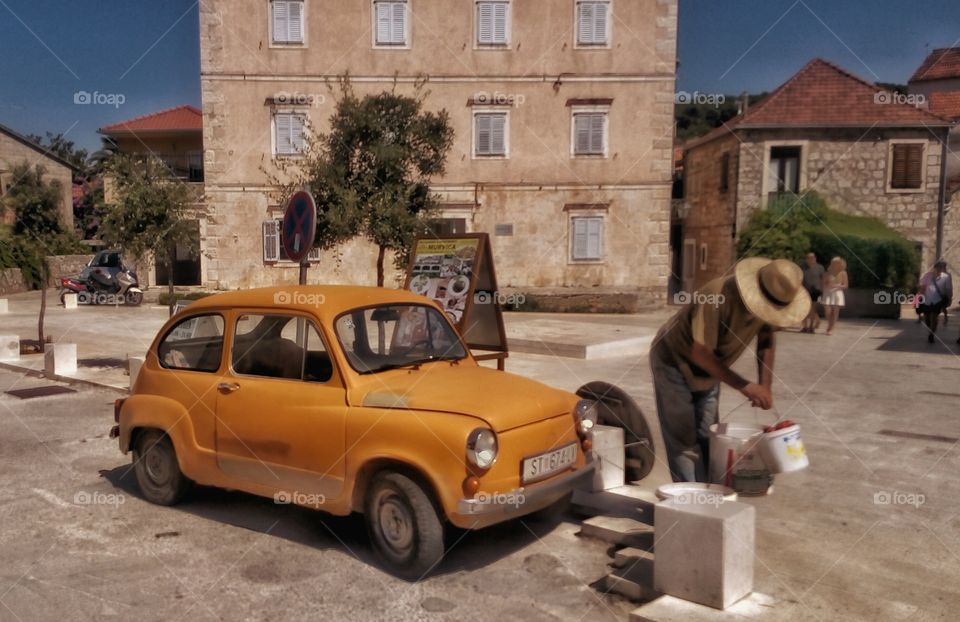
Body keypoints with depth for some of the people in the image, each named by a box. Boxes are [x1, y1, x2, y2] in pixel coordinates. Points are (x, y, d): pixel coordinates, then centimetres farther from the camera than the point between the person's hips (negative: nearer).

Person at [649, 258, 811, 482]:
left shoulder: (769, 301, -14)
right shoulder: (718, 296, -37)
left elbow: (766, 339, 2)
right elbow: (700, 354, -36)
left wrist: (765, 384, -9)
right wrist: (744, 386, -34)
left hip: (708, 370, 7)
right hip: (674, 363, -7)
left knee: (707, 438, 12)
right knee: (684, 440, -7)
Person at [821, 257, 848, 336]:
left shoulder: (843, 273, -1)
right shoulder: (828, 273, 1)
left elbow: (846, 285, 1)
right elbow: (824, 284, 6)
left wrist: (837, 286, -15)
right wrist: (828, 285, -16)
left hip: (837, 293, 0)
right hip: (828, 293, 1)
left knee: (835, 312, -1)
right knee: (828, 311, -4)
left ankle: (831, 329, 8)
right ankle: (829, 326, 22)